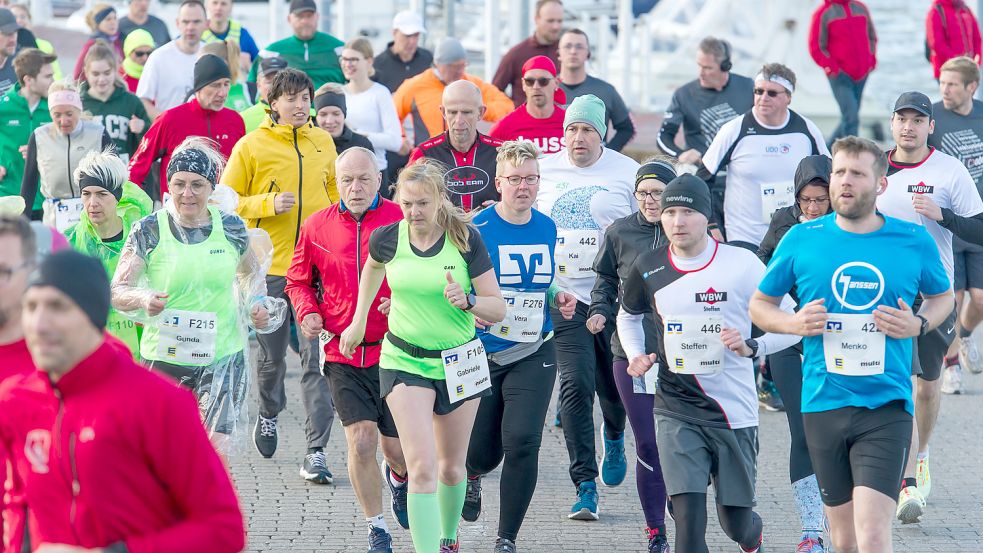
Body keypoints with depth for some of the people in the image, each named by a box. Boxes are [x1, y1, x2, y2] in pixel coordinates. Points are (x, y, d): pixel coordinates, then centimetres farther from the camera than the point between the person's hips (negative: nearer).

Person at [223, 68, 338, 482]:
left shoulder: (324, 143, 9)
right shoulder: (252, 146, -2)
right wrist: (268, 204, -15)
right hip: (270, 267, -1)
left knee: (317, 360, -9)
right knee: (271, 355, 14)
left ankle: (316, 453, -9)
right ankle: (269, 414, 44)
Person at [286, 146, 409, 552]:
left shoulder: (402, 221, -4)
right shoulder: (317, 227, 3)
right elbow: (298, 280, 17)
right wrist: (307, 312, -2)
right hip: (343, 355, 1)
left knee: (396, 449, 7)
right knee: (361, 440, -12)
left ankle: (399, 477, 46)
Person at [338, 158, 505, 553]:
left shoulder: (466, 239, -13)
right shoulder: (387, 238, -9)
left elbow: (498, 309, -9)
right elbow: (373, 266, 18)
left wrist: (467, 301, -29)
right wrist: (359, 320, 21)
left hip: (459, 361, 1)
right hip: (405, 361, 0)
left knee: (451, 467, 14)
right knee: (422, 467, -15)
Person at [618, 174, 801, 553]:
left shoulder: (740, 264, -9)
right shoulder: (648, 268, 1)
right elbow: (628, 316, 23)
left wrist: (751, 347, -20)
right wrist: (636, 355, 4)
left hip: (735, 411, -1)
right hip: (676, 411, 1)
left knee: (735, 521, 10)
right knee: (688, 515, -15)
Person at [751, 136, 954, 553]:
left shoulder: (914, 240, 2)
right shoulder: (801, 240, 3)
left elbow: (942, 296, 18)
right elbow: (760, 304, 14)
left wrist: (918, 325, -4)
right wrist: (794, 323, -8)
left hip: (886, 405, -2)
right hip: (823, 404, 2)